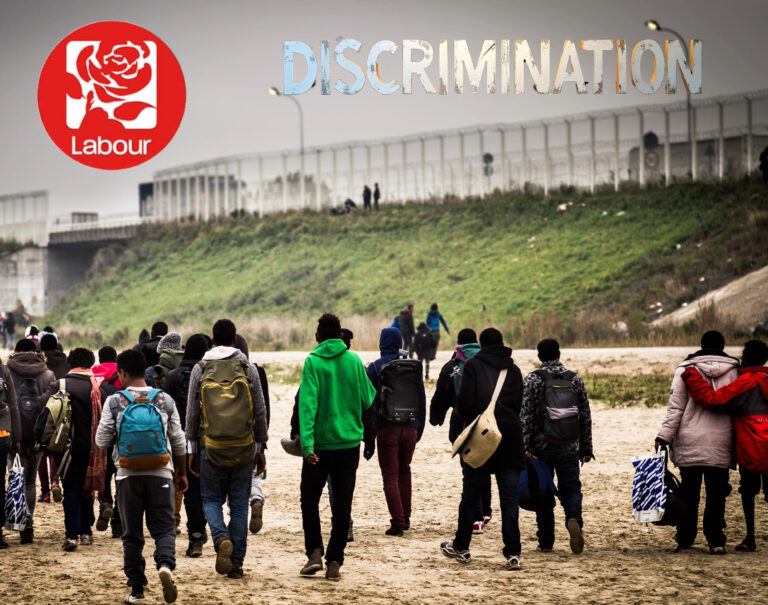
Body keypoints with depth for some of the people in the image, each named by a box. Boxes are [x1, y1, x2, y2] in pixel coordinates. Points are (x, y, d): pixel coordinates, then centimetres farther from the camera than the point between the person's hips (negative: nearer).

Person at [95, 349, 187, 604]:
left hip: (128, 475, -1)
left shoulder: (114, 402, -3)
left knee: (132, 534, 9)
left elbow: (101, 441, -2)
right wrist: (181, 473, 18)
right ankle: (165, 564, -23)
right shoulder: (165, 400, 3)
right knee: (163, 528, 6)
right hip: (160, 474, 1)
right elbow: (178, 442, 7)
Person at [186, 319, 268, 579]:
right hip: (244, 447, 1)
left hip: (212, 446, 0)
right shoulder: (248, 368, 1)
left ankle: (222, 538, -16)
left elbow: (192, 413, 4)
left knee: (212, 500, 12)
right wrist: (260, 449, 12)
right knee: (239, 504, 7)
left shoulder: (200, 369, 1)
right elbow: (260, 412, 3)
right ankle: (236, 563, 7)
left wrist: (192, 450, 12)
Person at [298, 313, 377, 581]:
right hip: (349, 441, 2)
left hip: (319, 443, -2)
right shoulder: (354, 360, 1)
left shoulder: (313, 361, -7)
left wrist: (307, 442, -19)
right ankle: (334, 561, 4)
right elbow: (369, 399, 6)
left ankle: (314, 552, 0)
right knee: (342, 503, 7)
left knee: (309, 498, 12)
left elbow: (308, 403, -15)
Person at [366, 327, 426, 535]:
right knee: (404, 471, 19)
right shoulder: (414, 366, 7)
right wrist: (419, 429, 17)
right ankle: (405, 518, 21)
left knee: (390, 476, -1)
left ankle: (397, 522, -8)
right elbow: (422, 400, 10)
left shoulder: (375, 367, -3)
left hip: (387, 428, -4)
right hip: (410, 428, 4)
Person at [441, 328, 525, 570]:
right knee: (509, 498, 2)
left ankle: (461, 547, 23)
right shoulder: (514, 370, 7)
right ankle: (513, 554, -4)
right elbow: (519, 405, 10)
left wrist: (470, 419, 8)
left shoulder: (473, 365, -4)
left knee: (470, 495, 11)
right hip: (510, 441, 3)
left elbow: (464, 403, -10)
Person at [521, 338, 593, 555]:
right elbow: (586, 417, 8)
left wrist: (526, 447, -8)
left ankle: (546, 542, 8)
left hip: (542, 447, -1)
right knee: (571, 488, 9)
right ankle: (574, 519, -21)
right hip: (569, 447, 1)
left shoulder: (532, 380, -3)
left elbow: (526, 416, -9)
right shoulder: (575, 379, 6)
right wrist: (586, 448, 14)